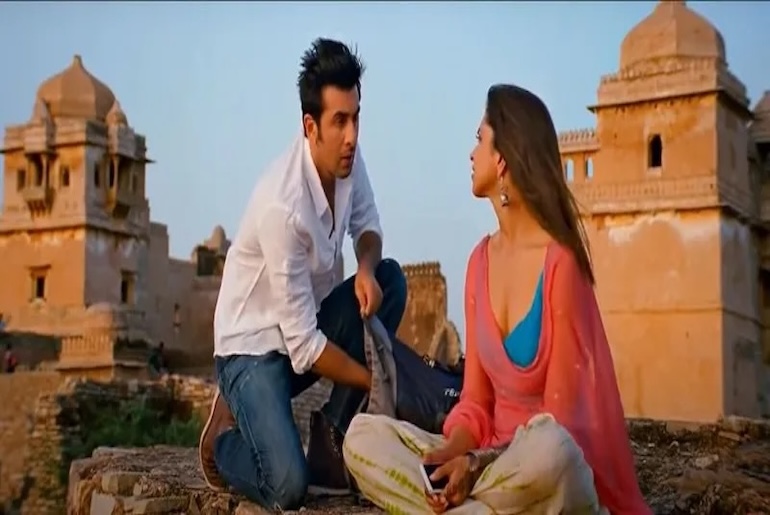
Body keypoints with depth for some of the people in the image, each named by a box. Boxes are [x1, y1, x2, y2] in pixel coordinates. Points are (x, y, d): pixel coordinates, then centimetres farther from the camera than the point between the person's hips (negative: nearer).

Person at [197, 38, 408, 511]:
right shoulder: (282, 205, -31)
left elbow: (368, 226, 7)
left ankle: (331, 437, -5)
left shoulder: (348, 157, -11)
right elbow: (303, 346, -26)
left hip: (309, 320, 8)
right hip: (254, 347, -8)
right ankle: (228, 433, 10)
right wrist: (375, 381, -18)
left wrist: (366, 267, -17)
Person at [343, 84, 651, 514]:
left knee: (546, 449, -41)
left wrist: (476, 463, -22)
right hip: (495, 460, 6)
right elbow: (476, 400, 7)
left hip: (549, 462, -6)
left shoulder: (560, 262, -15)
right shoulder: (481, 261, 6)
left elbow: (561, 415, -14)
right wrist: (452, 452, -13)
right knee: (363, 438, -11)